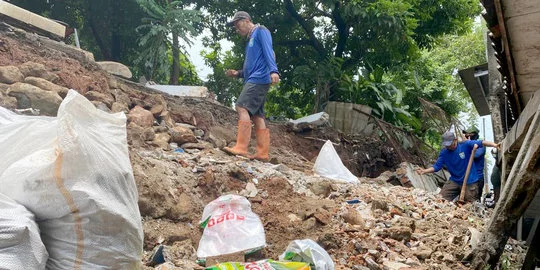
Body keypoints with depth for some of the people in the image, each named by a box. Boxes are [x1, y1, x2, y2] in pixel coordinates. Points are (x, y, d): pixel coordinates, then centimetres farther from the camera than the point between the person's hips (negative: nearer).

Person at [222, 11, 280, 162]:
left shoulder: (260, 31, 2)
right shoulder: (250, 40, 29)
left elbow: (268, 51, -14)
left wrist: (273, 71, -29)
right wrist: (237, 74, 15)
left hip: (259, 78, -10)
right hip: (253, 80, 10)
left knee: (242, 107, -19)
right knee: (257, 116, 3)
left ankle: (241, 148, -24)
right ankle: (262, 153, 1)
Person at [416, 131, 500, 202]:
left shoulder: (465, 145, -13)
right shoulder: (444, 153, -3)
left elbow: (481, 143, -24)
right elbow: (437, 166, -5)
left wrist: (494, 145, -42)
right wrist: (424, 171, -21)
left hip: (469, 182, -3)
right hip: (454, 181, 3)